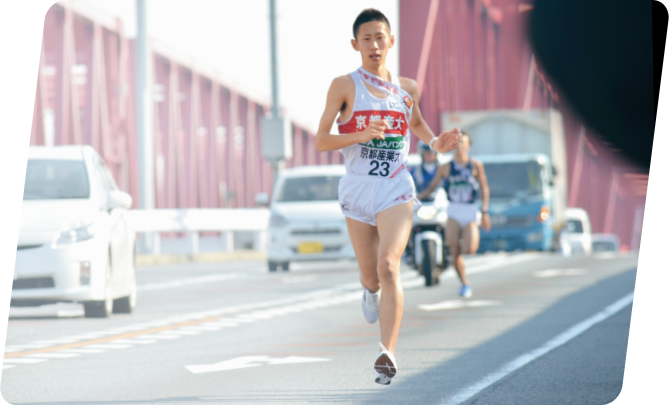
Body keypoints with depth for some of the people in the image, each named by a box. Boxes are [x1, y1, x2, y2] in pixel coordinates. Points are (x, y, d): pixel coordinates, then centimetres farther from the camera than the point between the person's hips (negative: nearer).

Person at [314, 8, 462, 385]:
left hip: (396, 190, 0)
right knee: (371, 275, 10)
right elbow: (321, 141, -5)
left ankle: (388, 353, -25)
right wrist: (362, 135, -21)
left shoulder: (407, 88, 6)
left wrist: (435, 142, 6)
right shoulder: (345, 86, -3)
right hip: (358, 189, 0)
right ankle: (371, 291, 51)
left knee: (388, 266, -19)